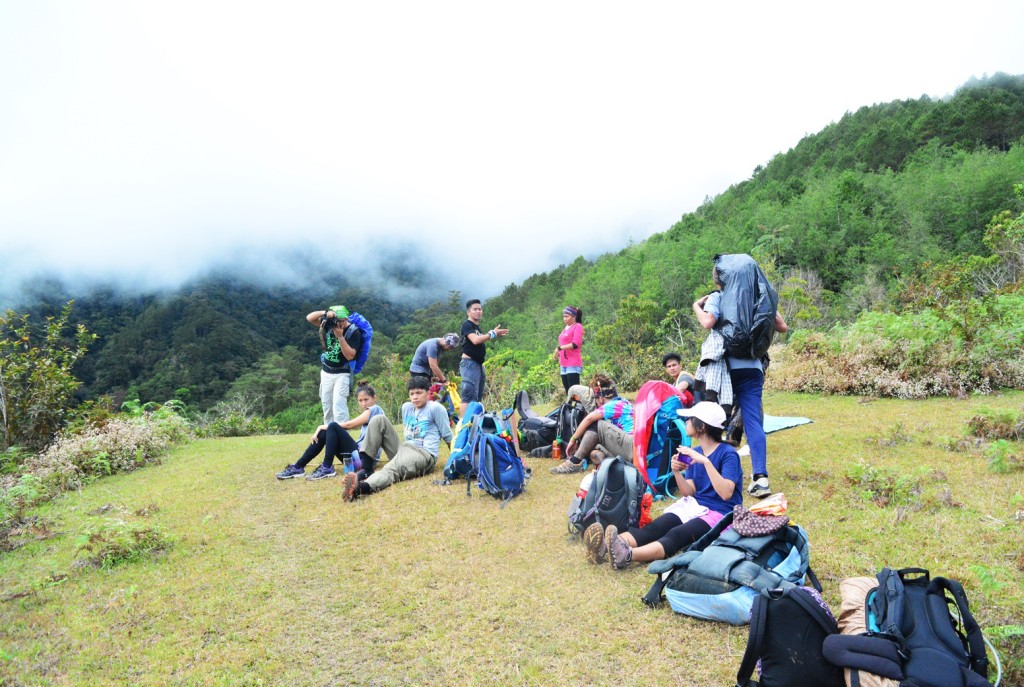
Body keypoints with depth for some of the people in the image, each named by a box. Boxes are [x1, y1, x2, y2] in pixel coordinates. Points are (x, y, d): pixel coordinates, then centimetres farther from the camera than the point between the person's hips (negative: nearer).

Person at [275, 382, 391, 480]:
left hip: (363, 458, -9)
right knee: (323, 433, 5)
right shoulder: (369, 412, 22)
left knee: (333, 427, -18)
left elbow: (348, 425, -10)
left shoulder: (374, 409, -7)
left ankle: (327, 468, -18)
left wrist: (322, 426, -4)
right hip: (357, 456, 9)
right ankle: (298, 467, 3)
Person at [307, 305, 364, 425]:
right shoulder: (329, 324, -2)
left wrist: (340, 336, -30)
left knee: (338, 407, -17)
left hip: (342, 374, -6)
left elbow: (350, 356, -22)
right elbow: (309, 318, -4)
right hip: (326, 372, 6)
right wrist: (325, 312, -22)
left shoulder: (354, 332, -16)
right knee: (326, 407, 10)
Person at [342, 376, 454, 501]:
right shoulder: (406, 407, 17)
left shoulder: (436, 408, -3)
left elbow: (448, 437, 0)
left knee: (392, 469, -39)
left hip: (424, 454, -7)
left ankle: (363, 486, -71)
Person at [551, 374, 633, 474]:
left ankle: (574, 462, -10)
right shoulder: (623, 402, 21)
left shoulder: (614, 405, -6)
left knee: (597, 425, -11)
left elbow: (589, 418, -17)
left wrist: (573, 440, -7)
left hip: (634, 447, -9)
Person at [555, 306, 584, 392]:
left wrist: (559, 348, -15)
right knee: (568, 392, 10)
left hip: (573, 365, -8)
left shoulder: (578, 327, -5)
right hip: (564, 364, 8)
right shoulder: (566, 328, 18)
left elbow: (575, 344, -16)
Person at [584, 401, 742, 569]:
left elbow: (726, 493, -23)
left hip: (719, 513, -6)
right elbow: (688, 492, 8)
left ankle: (626, 555, -61)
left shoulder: (728, 453, -9)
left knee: (676, 535, -34)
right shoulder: (696, 452, 12)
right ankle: (606, 546, -46)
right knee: (653, 528, -22)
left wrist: (706, 461, -29)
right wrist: (677, 472, -10)